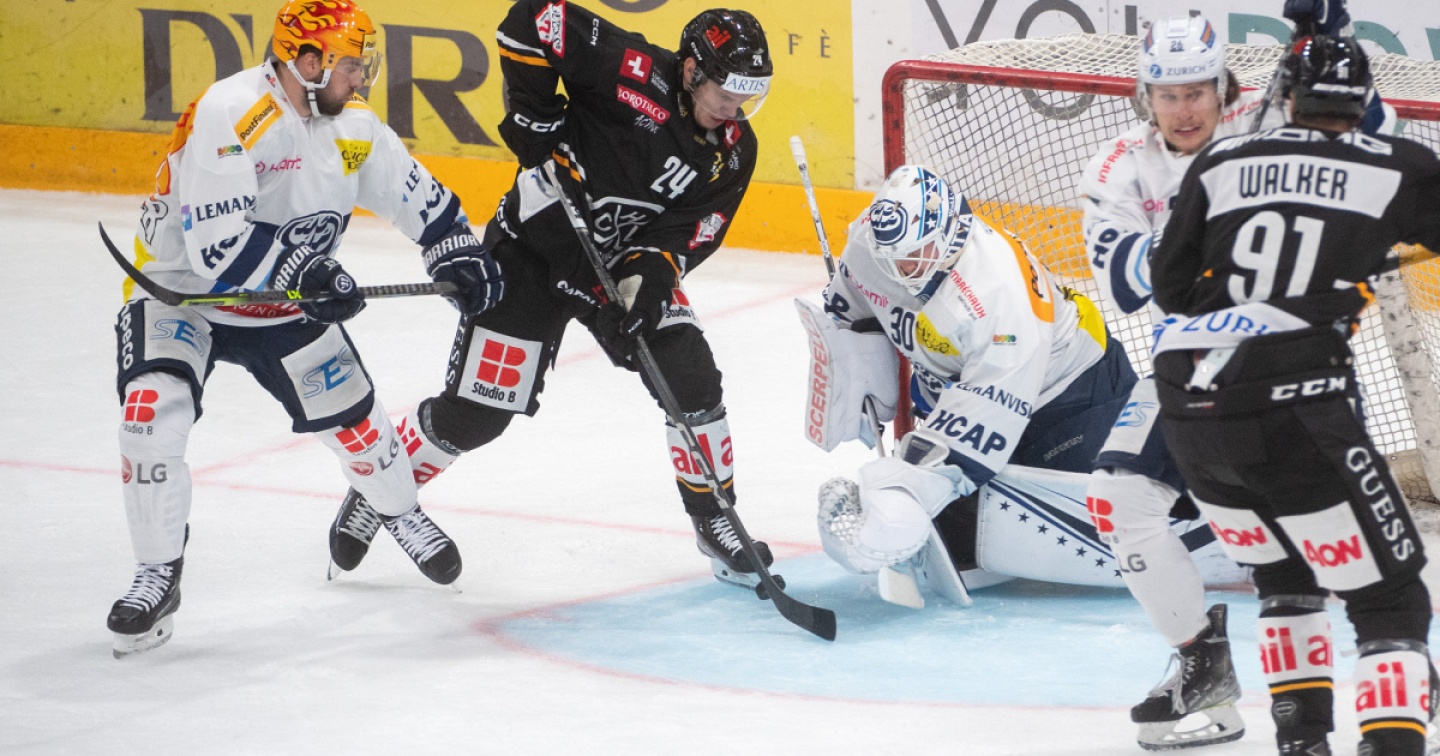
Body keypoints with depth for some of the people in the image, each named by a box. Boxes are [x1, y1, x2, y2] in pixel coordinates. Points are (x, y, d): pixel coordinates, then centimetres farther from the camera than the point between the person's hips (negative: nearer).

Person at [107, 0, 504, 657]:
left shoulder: (351, 123, -7)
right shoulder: (229, 117, -31)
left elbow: (414, 192, 10)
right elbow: (216, 249, -36)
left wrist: (457, 252, -2)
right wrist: (313, 276, -32)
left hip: (284, 301, 6)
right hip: (180, 289, -6)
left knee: (350, 418, 10)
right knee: (154, 408, -26)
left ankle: (399, 511, 43)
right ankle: (157, 575, -11)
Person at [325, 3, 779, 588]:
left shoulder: (734, 150, -7)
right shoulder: (634, 71, -25)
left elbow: (693, 229, -10)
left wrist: (652, 273, -28)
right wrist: (537, 120, -26)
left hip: (629, 260, 5)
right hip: (538, 240, -5)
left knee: (693, 382, -8)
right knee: (477, 410, -5)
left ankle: (715, 521, 12)